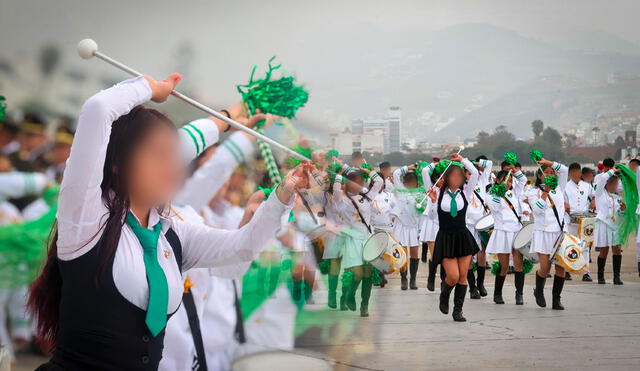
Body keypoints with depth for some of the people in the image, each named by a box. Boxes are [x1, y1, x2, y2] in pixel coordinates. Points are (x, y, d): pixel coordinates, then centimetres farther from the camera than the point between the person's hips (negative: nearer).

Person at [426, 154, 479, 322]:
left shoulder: (465, 192, 4)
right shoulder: (439, 193, 0)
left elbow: (475, 173, -6)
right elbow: (432, 213, -3)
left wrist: (462, 160, -2)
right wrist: (433, 200, -18)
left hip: (463, 237, 2)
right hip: (445, 238, -2)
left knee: (463, 277, 0)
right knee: (453, 277, -10)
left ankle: (458, 310, 9)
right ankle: (444, 295, 22)